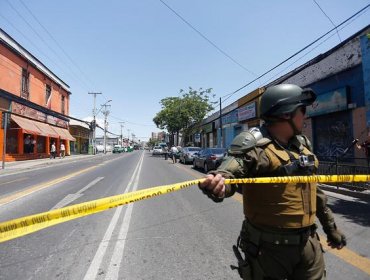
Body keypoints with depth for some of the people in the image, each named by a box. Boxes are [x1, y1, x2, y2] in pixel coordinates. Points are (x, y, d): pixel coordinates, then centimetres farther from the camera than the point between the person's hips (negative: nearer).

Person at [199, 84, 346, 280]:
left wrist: (330, 226, 22)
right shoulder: (255, 144, -18)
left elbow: (313, 189, 15)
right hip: (268, 247, -6)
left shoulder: (302, 143, 7)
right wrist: (218, 181, -57)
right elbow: (230, 171, -33)